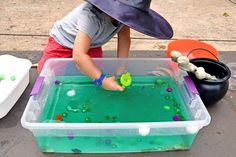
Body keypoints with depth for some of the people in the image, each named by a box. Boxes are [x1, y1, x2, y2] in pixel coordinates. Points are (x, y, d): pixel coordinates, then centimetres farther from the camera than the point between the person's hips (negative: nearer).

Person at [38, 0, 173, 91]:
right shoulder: (91, 17, -44)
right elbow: (79, 55, -50)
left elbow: (124, 36, -15)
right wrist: (102, 81, -54)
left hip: (92, 45, 5)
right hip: (63, 42, -4)